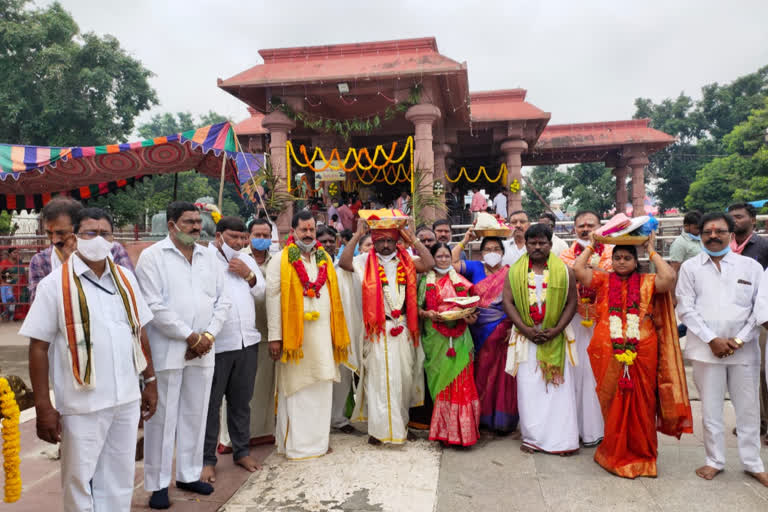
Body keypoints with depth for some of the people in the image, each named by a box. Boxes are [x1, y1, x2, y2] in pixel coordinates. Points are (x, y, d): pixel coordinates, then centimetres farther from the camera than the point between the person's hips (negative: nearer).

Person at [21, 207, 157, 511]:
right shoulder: (55, 284, -7)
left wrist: (150, 381, 9)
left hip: (127, 398, 4)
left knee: (120, 478, 17)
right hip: (82, 404, -4)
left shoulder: (125, 278, 5)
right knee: (80, 480, 11)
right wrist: (43, 406, -10)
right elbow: (39, 347, -7)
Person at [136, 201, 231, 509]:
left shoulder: (208, 257, 10)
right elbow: (154, 307, -13)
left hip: (203, 351, 5)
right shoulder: (152, 256, -5)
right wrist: (191, 337, -13)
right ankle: (158, 484, 18)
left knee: (195, 415, 13)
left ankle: (188, 475, 28)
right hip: (167, 351, -4)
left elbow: (222, 301, 8)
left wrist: (208, 336, -6)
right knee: (163, 418, 4)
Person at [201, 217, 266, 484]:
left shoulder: (247, 260, 15)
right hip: (216, 344, -6)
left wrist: (248, 274, -1)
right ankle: (207, 459, 16)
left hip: (247, 342, 6)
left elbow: (261, 290, 12)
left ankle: (242, 451, 29)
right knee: (211, 403, 3)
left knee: (241, 401, 16)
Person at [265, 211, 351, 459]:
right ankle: (294, 443, 14)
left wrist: (337, 334, 9)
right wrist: (274, 336, -12)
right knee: (296, 388, 2)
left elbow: (334, 296, 14)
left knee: (321, 387, 10)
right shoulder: (281, 260, -2)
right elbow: (273, 298, -7)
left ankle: (318, 440, 23)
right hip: (294, 333, -5)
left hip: (323, 334, 5)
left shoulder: (325, 258, 12)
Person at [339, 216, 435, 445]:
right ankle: (379, 428, 7)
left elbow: (429, 263, -7)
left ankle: (400, 423, 28)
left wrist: (412, 239, -4)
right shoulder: (366, 261, 2)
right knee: (379, 378, -1)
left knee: (404, 376, 11)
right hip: (378, 329, -3)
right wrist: (357, 235, -11)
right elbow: (343, 262, -15)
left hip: (404, 329, 3)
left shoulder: (407, 260, 9)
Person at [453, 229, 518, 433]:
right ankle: (481, 417, 20)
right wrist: (463, 241, -3)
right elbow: (451, 263, -7)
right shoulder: (475, 268, 7)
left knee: (500, 375, 2)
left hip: (502, 331, -2)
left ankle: (502, 420, 13)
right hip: (478, 331, 2)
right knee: (480, 374, 8)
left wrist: (513, 329, -11)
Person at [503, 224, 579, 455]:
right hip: (525, 338, 0)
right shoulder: (515, 272, 5)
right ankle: (532, 437, 13)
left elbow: (571, 302, 1)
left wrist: (557, 329, -11)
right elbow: (508, 302, -1)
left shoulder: (563, 270, 4)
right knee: (528, 388, 2)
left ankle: (562, 439, 12)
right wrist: (525, 329, -12)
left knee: (559, 387, 2)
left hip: (555, 338, 0)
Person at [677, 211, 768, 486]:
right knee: (711, 408, 7)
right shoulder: (690, 267, 4)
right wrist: (712, 339, -8)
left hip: (744, 349, 1)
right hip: (706, 348, -1)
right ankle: (715, 461, 22)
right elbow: (686, 308, -1)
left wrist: (739, 340, -6)